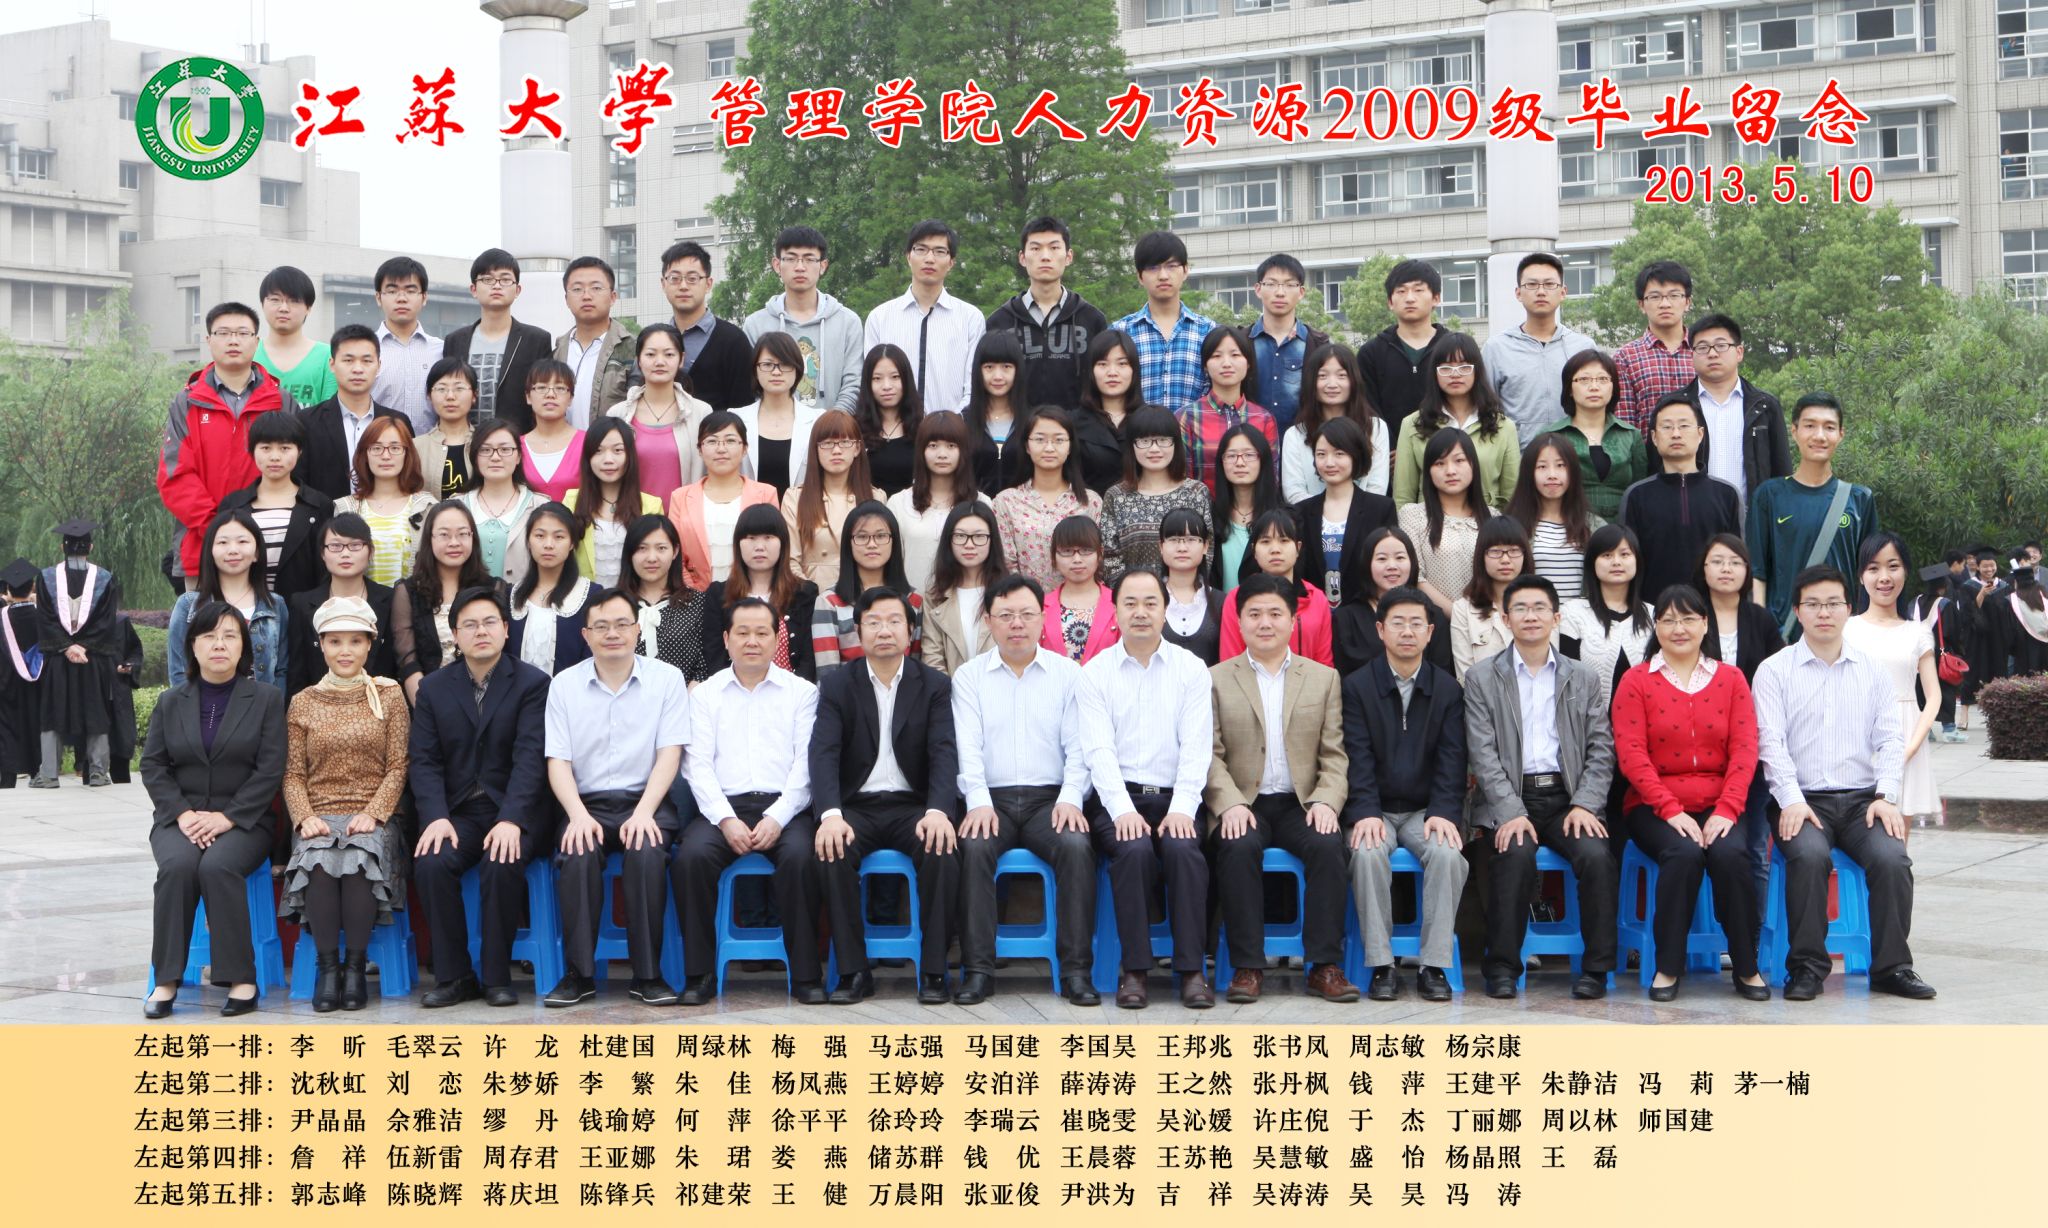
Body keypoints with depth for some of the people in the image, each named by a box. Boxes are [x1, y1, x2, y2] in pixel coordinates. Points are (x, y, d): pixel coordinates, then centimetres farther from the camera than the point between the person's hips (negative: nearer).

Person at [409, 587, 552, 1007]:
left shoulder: (532, 683, 0)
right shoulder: (433, 688, 10)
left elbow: (530, 757, -11)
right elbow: (423, 759, 2)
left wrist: (511, 820, -25)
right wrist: (436, 817, -16)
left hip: (514, 811, -2)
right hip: (457, 811, 3)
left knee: (502, 864, -32)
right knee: (431, 865, -27)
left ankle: (496, 976, -14)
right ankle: (454, 976, -12)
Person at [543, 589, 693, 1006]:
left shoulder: (667, 678, 4)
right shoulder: (565, 684, 7)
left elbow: (669, 755, -2)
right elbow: (558, 760, 2)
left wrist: (643, 812, -17)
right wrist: (578, 815, -16)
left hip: (645, 801, -1)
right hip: (587, 802, 1)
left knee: (646, 853, -32)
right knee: (578, 856, -31)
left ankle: (647, 974, -21)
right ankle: (579, 974, -21)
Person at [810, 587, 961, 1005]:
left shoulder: (935, 686, 6)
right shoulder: (836, 685, 5)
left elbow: (944, 753, -7)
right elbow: (824, 752, -9)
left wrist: (938, 811, -26)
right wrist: (830, 814, -27)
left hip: (912, 805, 0)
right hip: (856, 806, 0)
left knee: (943, 852, -31)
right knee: (833, 853, -32)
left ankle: (934, 970, -18)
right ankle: (854, 971, -20)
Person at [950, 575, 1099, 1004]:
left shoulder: (1068, 674, 10)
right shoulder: (968, 676, 9)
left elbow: (1078, 747, 4)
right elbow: (967, 746, -1)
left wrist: (1070, 799, -13)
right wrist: (978, 802, -16)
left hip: (1050, 798, 0)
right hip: (991, 798, 0)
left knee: (1077, 845, -30)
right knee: (974, 846, -32)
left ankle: (1075, 969, -24)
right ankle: (978, 969, -25)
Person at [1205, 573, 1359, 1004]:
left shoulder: (1324, 678, 14)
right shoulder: (1216, 680, 10)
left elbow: (1334, 755, 8)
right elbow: (1211, 755, 2)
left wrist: (1325, 801, -10)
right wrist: (1230, 804, -15)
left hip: (1300, 804, 1)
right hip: (1243, 805, -1)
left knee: (1328, 845, -30)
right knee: (1239, 848, -33)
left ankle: (1325, 965, -24)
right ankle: (1247, 967, -26)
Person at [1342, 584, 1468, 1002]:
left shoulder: (1448, 690, 7)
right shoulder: (1357, 686, 2)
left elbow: (1451, 760, 0)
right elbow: (1358, 758, -7)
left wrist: (1444, 813, -16)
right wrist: (1365, 813, -21)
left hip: (1425, 810, 1)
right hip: (1374, 809, -1)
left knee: (1448, 853, -30)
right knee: (1368, 853, -33)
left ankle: (1435, 966, -22)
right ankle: (1381, 965, -24)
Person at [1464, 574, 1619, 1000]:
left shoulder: (1584, 681, 16)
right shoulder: (1482, 679, 9)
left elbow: (1601, 751, 9)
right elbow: (1483, 754, -1)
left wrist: (1584, 805, -9)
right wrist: (1511, 813, -15)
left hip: (1568, 798, 2)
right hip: (1509, 800, -2)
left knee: (1596, 854, -27)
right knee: (1517, 854, -31)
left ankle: (1596, 968, -14)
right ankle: (1502, 967, -18)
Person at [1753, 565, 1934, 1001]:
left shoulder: (1873, 671, 14)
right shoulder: (1775, 670, 5)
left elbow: (1890, 739, 9)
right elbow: (1771, 741, -4)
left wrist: (1885, 796, -6)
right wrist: (1792, 801, -16)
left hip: (1862, 798, 2)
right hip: (1802, 800, -2)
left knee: (1892, 859, -25)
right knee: (1809, 855, -33)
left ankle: (1891, 966, -10)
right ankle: (1806, 966, -20)